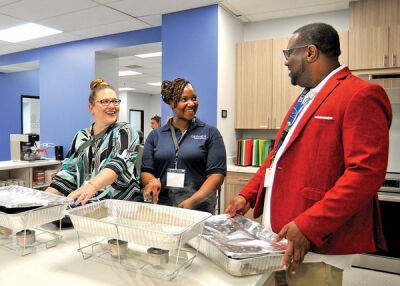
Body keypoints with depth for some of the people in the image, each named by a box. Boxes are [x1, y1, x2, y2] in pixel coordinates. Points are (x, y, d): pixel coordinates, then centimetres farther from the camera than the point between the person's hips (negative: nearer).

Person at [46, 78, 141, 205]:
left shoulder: (124, 131, -3)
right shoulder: (81, 137, 13)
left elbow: (120, 163, -21)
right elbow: (68, 172, 10)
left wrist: (92, 186, -37)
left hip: (120, 203, -3)